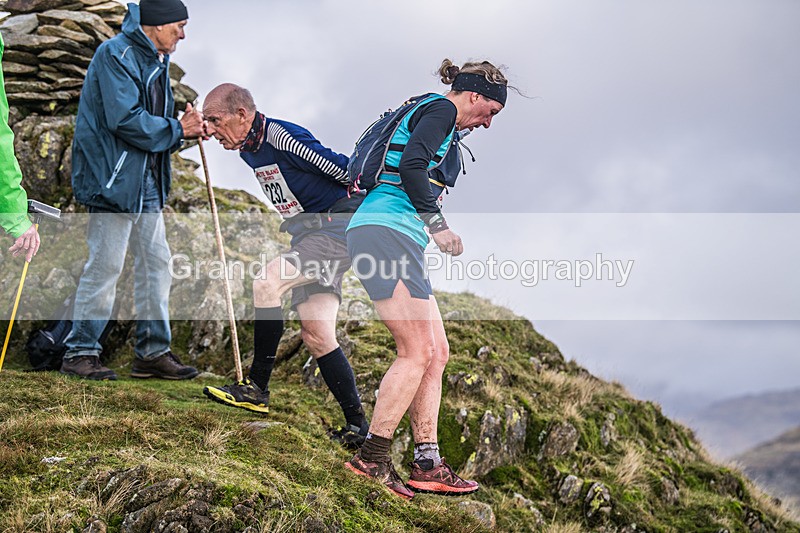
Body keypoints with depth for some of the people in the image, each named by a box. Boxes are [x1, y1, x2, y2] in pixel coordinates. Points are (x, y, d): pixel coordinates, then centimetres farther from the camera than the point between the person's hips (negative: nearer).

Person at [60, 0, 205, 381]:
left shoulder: (157, 61, 17)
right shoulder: (116, 55, -11)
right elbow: (124, 119, -21)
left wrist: (185, 128, 0)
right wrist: (177, 130, -12)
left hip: (147, 182, 9)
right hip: (113, 178, -9)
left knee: (155, 262, 9)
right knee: (106, 264, -7)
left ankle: (153, 352, 16)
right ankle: (80, 353, 4)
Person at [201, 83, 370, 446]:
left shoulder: (282, 137, -19)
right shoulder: (247, 150, 10)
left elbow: (347, 172, -17)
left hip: (340, 226, -9)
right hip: (307, 235, 9)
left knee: (266, 284, -23)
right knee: (315, 333, 1)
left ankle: (257, 389, -14)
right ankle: (357, 426, 6)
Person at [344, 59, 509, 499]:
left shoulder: (432, 114, 26)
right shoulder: (441, 109, -3)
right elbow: (411, 165, -20)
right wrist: (437, 223, -20)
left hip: (399, 243, 11)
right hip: (385, 232, -11)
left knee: (436, 354, 6)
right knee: (417, 352, -13)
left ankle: (426, 463, 7)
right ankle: (371, 458, -9)